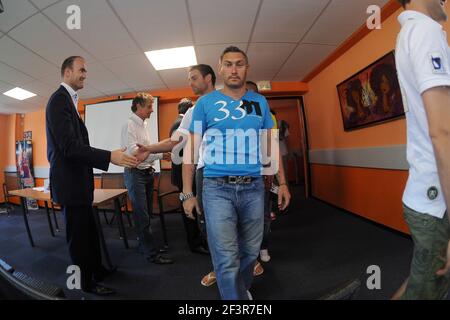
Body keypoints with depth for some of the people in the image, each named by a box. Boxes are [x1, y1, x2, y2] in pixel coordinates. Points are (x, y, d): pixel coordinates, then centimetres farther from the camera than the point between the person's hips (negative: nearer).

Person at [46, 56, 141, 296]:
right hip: (70, 182, -9)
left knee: (89, 231, 20)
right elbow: (70, 146, -26)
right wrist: (110, 157, -31)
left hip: (77, 180, 9)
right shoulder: (59, 100, -16)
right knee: (79, 235, 6)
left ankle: (97, 270, 37)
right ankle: (87, 283, 24)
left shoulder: (67, 100, 14)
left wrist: (110, 156, 16)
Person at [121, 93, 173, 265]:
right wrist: (160, 154, -26)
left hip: (147, 172, 8)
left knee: (146, 213, 16)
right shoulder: (129, 125, -12)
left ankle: (144, 245, 30)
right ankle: (151, 253, 7)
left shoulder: (144, 125, 14)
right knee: (142, 215, -2)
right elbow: (134, 152, -23)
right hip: (135, 173, -8)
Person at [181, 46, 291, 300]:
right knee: (227, 260, -3)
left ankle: (243, 289, 44)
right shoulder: (206, 103, 3)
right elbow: (191, 148, 2)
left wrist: (282, 182, 7)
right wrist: (187, 193, -2)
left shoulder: (260, 102, 11)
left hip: (254, 187, 3)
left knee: (250, 251, 17)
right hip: (217, 188, -2)